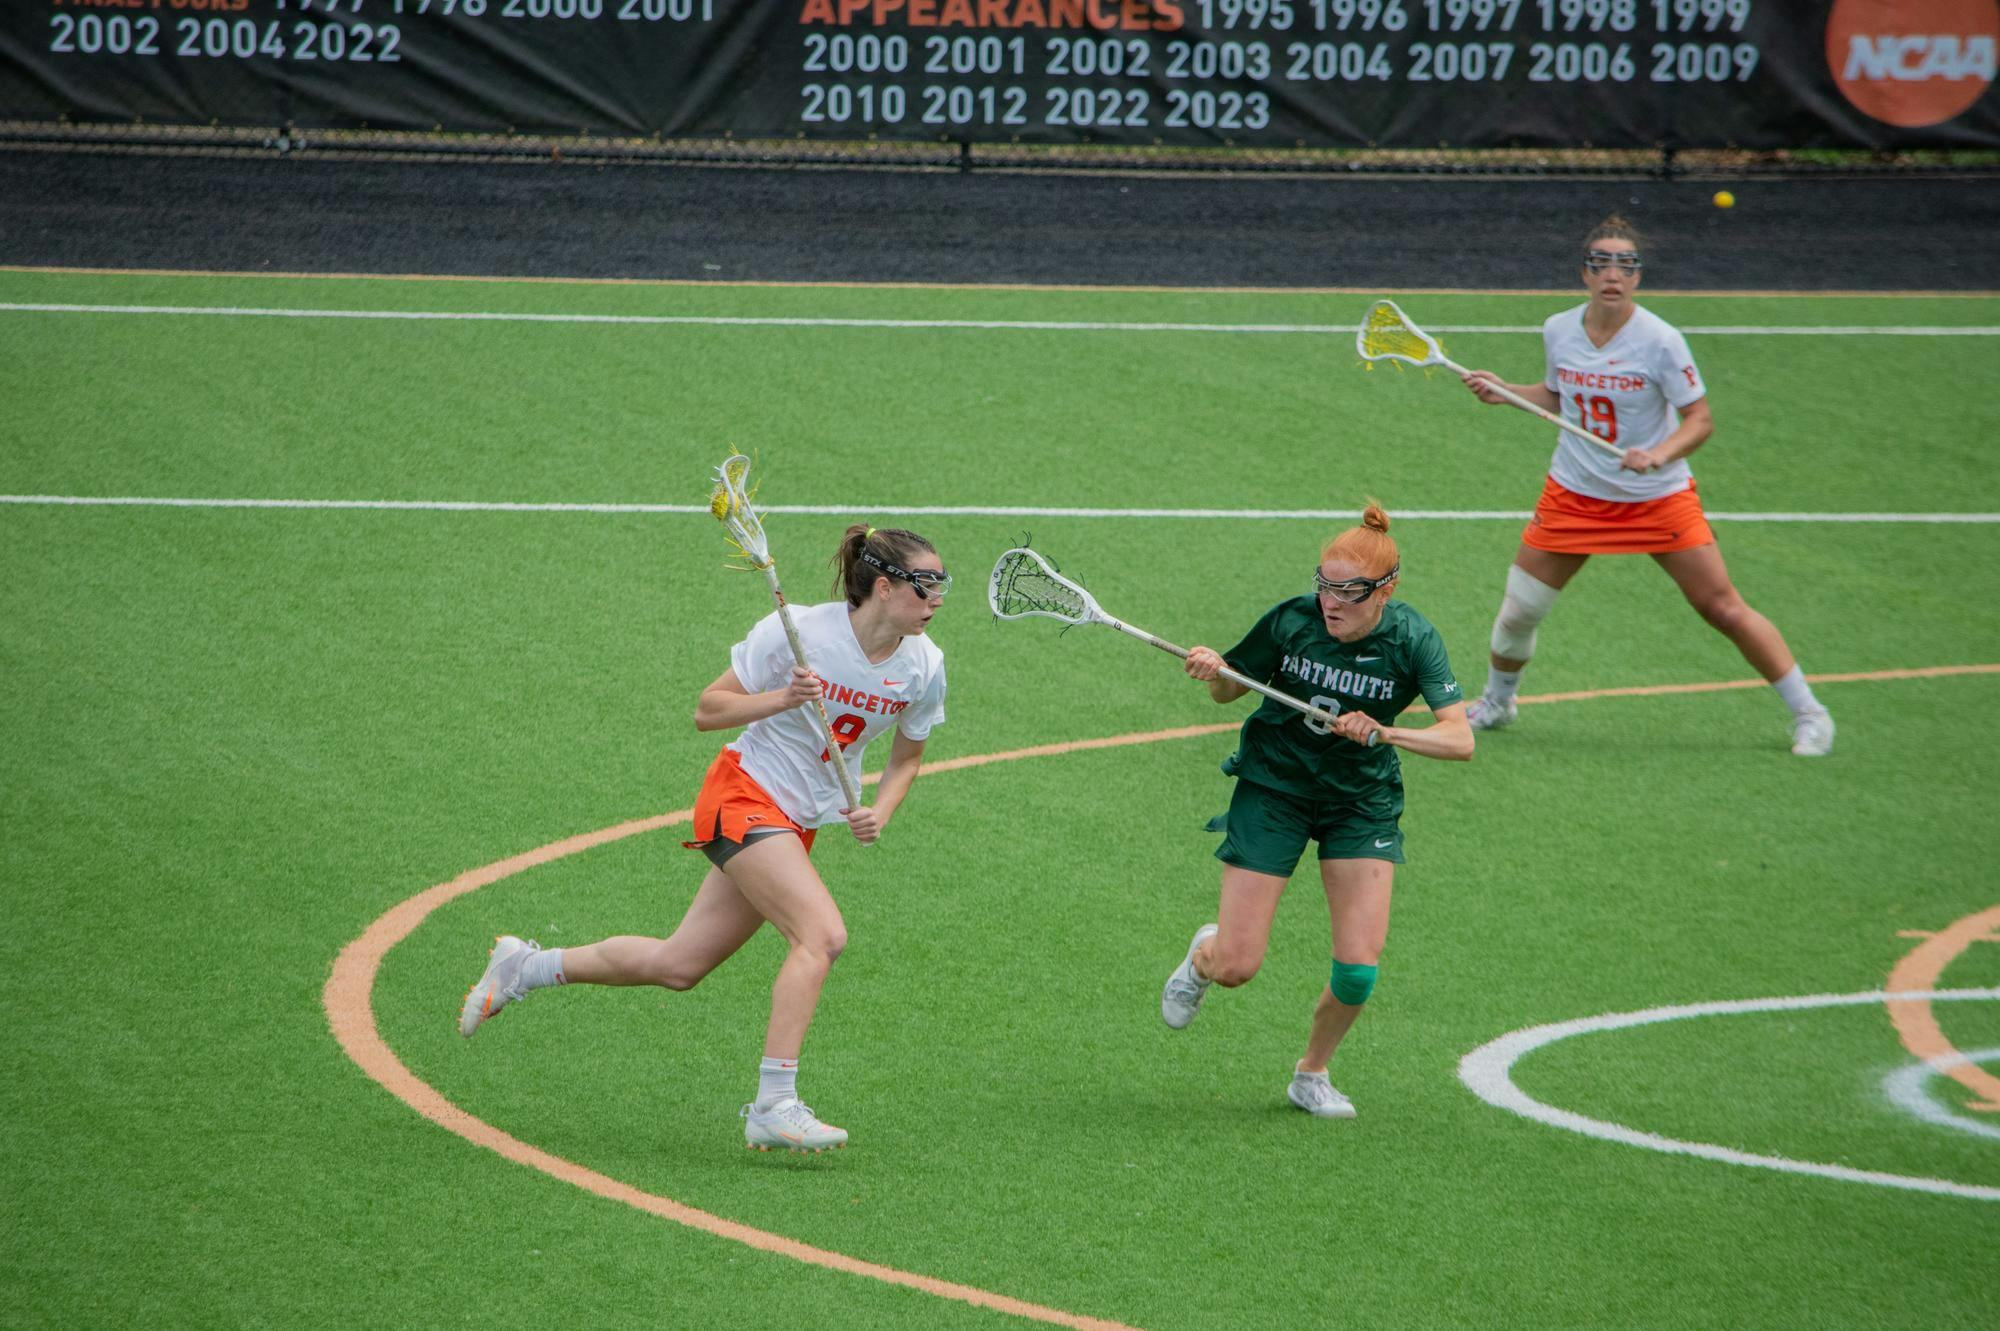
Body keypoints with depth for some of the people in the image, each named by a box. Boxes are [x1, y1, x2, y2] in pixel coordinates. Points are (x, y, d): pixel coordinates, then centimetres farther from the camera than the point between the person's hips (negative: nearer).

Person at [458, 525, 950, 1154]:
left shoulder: (924, 666, -3)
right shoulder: (796, 631, -19)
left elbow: (906, 758, 13)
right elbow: (707, 710, -11)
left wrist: (878, 812, -7)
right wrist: (783, 699, -26)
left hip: (797, 823, 7)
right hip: (743, 795, -7)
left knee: (677, 966, 9)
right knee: (822, 934, -25)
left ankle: (527, 967, 29)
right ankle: (773, 1106, -25)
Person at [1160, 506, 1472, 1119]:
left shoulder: (1412, 640, -17)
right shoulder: (1290, 620, -16)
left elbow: (1460, 740, -24)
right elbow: (1231, 690, 1)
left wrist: (1384, 731, -39)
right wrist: (1214, 673, -22)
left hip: (1363, 803, 1)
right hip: (1274, 787, 0)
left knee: (1359, 969, -10)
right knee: (1236, 967, -6)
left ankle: (1312, 1074, 19)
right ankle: (1202, 956, 33)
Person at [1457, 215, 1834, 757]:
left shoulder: (1660, 341, -17)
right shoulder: (1558, 331, -4)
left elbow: (1700, 419, -14)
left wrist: (1660, 455, -31)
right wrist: (1504, 392, 2)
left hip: (1659, 497, -3)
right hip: (1574, 493, 3)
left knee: (1724, 610, -5)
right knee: (1518, 611, 2)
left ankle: (1807, 713, 8)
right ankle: (1495, 702, 32)